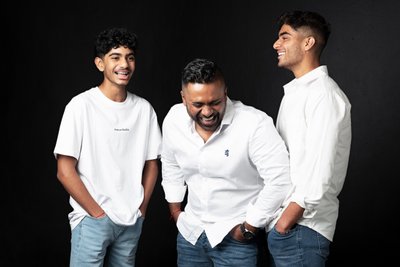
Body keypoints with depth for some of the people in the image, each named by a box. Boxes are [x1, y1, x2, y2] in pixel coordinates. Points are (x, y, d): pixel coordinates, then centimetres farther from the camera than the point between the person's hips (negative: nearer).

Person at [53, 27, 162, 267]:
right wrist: (97, 213, -9)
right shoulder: (82, 105, -9)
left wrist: (141, 209, 3)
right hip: (92, 220, -4)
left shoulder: (144, 108, 3)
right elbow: (65, 171, -10)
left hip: (132, 222, 4)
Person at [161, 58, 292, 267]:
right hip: (190, 231, 5)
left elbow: (280, 180, -22)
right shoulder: (173, 119, -6)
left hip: (234, 236, -5)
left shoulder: (255, 124, -23)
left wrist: (249, 228, -15)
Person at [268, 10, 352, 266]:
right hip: (281, 220, 9)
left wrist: (291, 214, -18)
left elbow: (321, 167, -20)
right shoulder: (294, 91, 16)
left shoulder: (325, 94, -14)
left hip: (301, 226, -9)